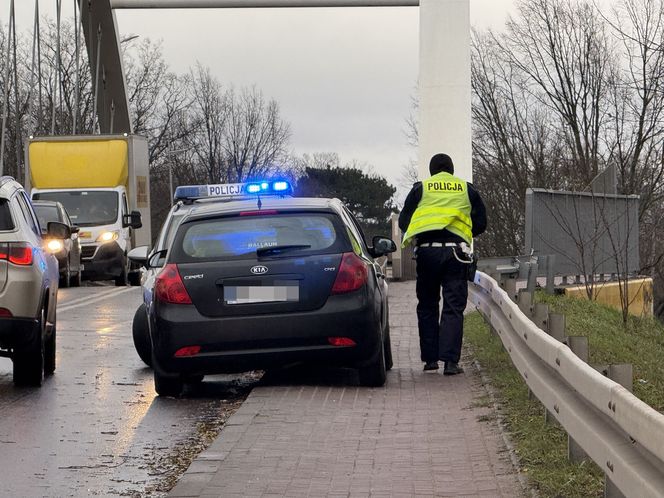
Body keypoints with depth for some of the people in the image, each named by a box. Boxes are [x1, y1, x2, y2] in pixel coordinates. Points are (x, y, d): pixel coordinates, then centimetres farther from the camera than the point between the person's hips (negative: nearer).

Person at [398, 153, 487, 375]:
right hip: (455, 251, -1)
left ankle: (430, 358, 13)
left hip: (427, 251, 1)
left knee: (427, 306, 13)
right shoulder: (466, 189, 12)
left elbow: (403, 221, 8)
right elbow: (481, 223, 13)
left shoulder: (420, 188, 10)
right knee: (453, 308, -1)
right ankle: (450, 361, -11)